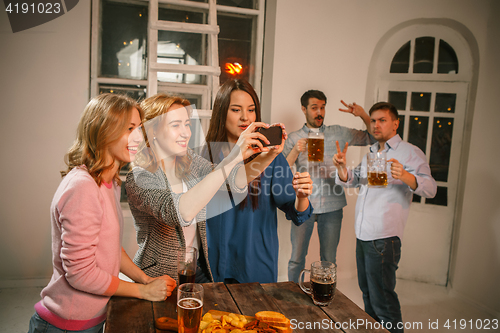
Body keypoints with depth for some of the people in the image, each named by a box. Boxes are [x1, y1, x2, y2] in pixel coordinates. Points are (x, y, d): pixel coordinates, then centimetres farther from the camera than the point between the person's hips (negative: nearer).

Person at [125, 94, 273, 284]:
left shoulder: (189, 161, 0)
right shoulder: (138, 178, -20)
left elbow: (235, 184, -8)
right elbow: (180, 212, -38)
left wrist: (264, 153, -26)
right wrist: (233, 158, -41)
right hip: (160, 279, -4)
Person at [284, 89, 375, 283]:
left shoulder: (338, 133, 7)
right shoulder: (294, 138, 4)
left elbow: (375, 138, 11)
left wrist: (363, 115, -4)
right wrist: (295, 151, -20)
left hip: (332, 206, 1)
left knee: (329, 261, 12)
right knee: (297, 259, 6)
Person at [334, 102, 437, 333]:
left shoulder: (410, 153, -6)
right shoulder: (370, 153, 16)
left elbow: (430, 189, -18)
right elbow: (350, 180, 14)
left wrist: (406, 176, -38)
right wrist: (341, 167, -8)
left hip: (384, 238, -7)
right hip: (362, 235, 8)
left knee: (382, 298, -2)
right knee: (366, 291, 21)